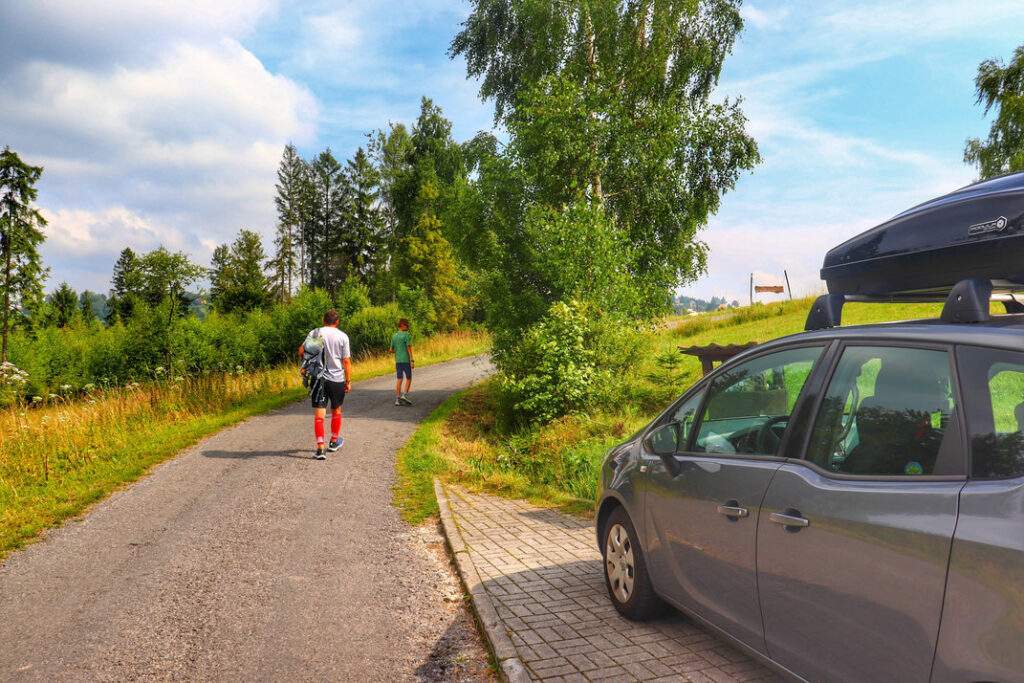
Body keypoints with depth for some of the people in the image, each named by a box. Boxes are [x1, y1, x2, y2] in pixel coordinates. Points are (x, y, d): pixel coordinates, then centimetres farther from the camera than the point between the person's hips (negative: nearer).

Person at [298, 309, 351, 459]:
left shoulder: (314, 333, 0)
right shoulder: (342, 336, -3)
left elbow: (301, 351, -2)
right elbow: (346, 361, -3)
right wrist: (348, 381, 5)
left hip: (318, 378, 0)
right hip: (337, 378, 0)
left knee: (319, 414, -1)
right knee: (336, 410, 20)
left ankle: (320, 448, -12)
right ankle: (334, 442, 35)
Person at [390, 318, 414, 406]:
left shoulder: (394, 336, 11)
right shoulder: (407, 335, -9)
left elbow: (391, 350, 14)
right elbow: (409, 348, -15)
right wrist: (412, 360, -16)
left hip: (398, 361, 5)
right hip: (406, 360, -5)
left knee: (399, 379, 5)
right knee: (409, 378, 6)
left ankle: (398, 399, 1)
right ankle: (404, 395, -8)